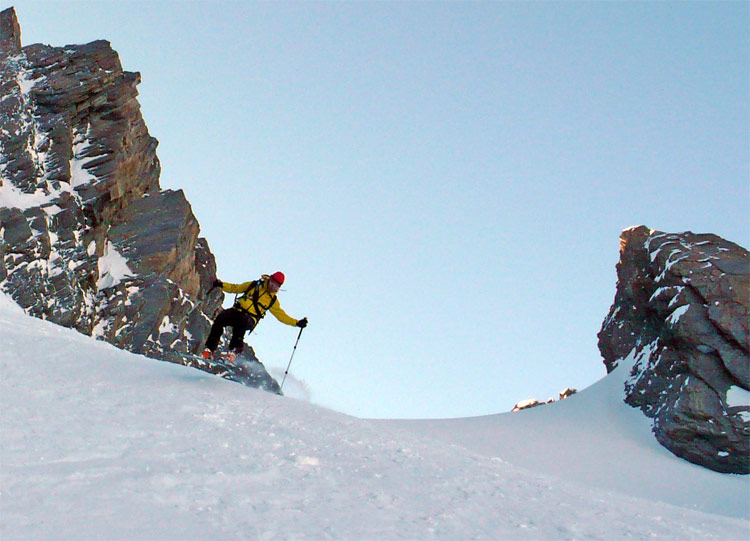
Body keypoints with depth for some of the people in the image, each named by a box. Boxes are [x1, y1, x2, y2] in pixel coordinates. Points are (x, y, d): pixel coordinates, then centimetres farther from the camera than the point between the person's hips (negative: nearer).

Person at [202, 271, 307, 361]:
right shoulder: (254, 285, 16)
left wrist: (297, 323, 8)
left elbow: (281, 315, 19)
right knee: (220, 318, -27)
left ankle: (234, 351, -39)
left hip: (250, 320, -2)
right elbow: (235, 288, 20)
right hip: (237, 311, 2)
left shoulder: (273, 300, 16)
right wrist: (221, 285, 3)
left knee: (241, 322, -38)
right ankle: (209, 349, -20)